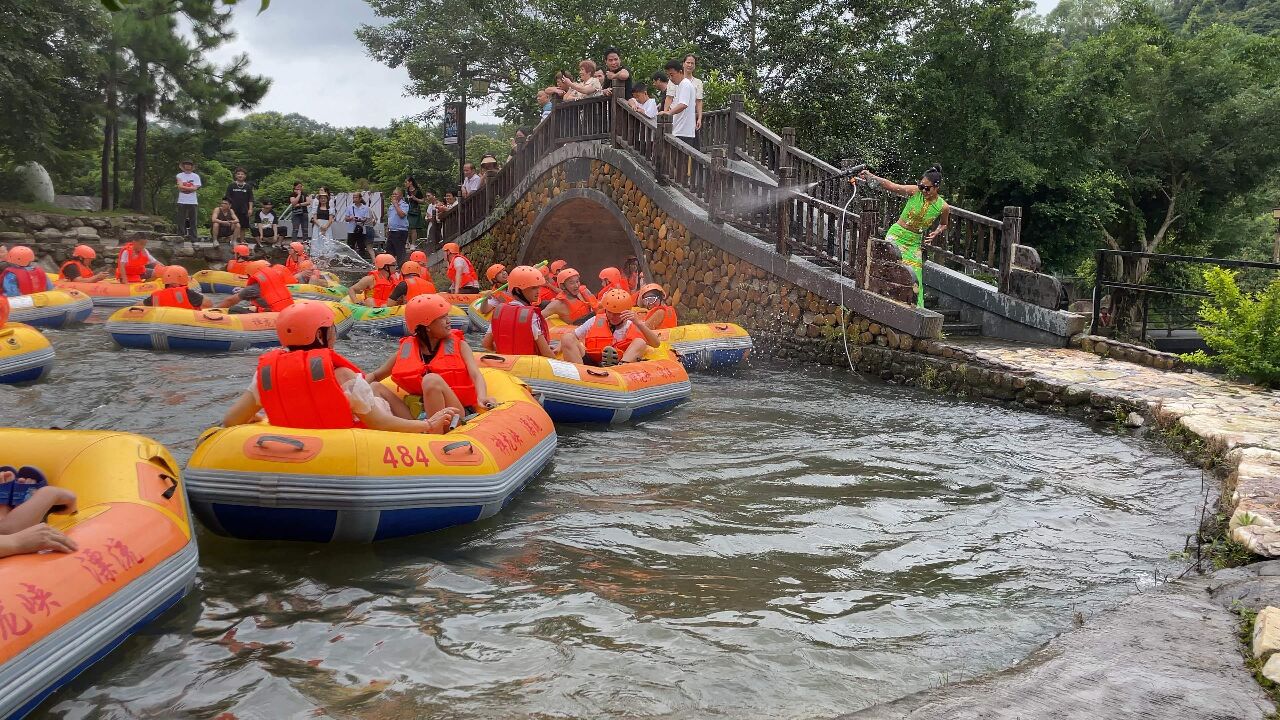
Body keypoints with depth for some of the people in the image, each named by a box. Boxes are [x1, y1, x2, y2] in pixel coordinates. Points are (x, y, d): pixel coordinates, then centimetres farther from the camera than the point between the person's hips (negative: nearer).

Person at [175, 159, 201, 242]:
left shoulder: (196, 176, 7)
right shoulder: (179, 175, 7)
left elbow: (195, 188, -5)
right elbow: (180, 187, -6)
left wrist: (184, 187, -5)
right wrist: (190, 188, -6)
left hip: (193, 202, 0)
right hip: (182, 201, 0)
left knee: (193, 220, 2)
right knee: (181, 220, 0)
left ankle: (193, 238, 6)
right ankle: (181, 236, 4)